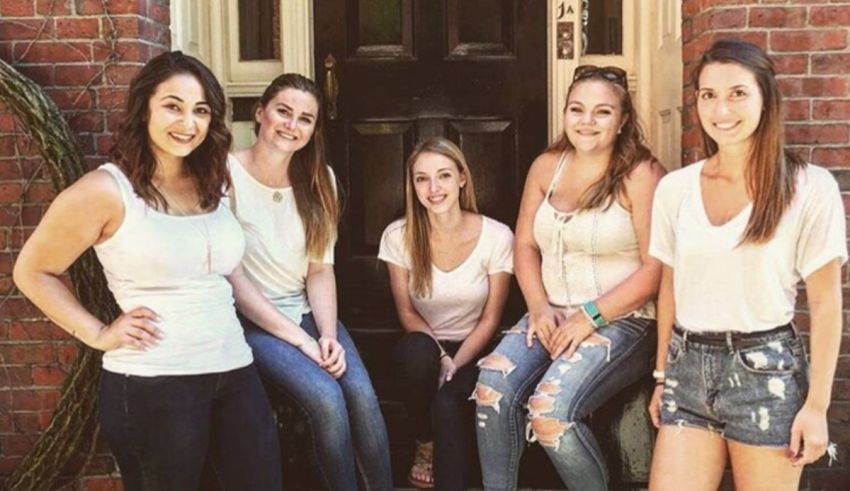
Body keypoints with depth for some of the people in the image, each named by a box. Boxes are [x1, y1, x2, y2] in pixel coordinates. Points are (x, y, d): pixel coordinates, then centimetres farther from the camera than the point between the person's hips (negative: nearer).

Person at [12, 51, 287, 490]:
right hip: (151, 386, -5)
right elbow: (33, 272, 0)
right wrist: (99, 335, -7)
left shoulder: (211, 184, 10)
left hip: (234, 373, 6)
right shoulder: (106, 190, -9)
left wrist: (296, 336, 13)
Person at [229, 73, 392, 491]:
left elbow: (320, 268, 3)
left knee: (362, 393, -21)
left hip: (307, 312, 4)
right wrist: (288, 332, -18)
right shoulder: (228, 176, -11)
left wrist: (329, 334, -11)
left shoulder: (319, 179, 5)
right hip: (251, 320, -4)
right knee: (326, 398, -26)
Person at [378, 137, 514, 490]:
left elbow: (490, 319, -8)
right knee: (417, 351, -34)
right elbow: (407, 312, -3)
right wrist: (438, 358, -18)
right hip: (424, 347, 2)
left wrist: (455, 366, -21)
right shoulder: (398, 236, -11)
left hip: (473, 350, -2)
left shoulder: (497, 236, -14)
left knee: (448, 404, -34)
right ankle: (425, 446, -6)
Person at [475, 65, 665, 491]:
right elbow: (525, 244, 11)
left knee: (550, 409, -26)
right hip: (552, 314, 5)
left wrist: (591, 316, -17)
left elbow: (656, 267, -13)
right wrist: (540, 307, -5)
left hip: (621, 321, -5)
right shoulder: (546, 166, 10)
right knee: (492, 387, -21)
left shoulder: (640, 174, -7)